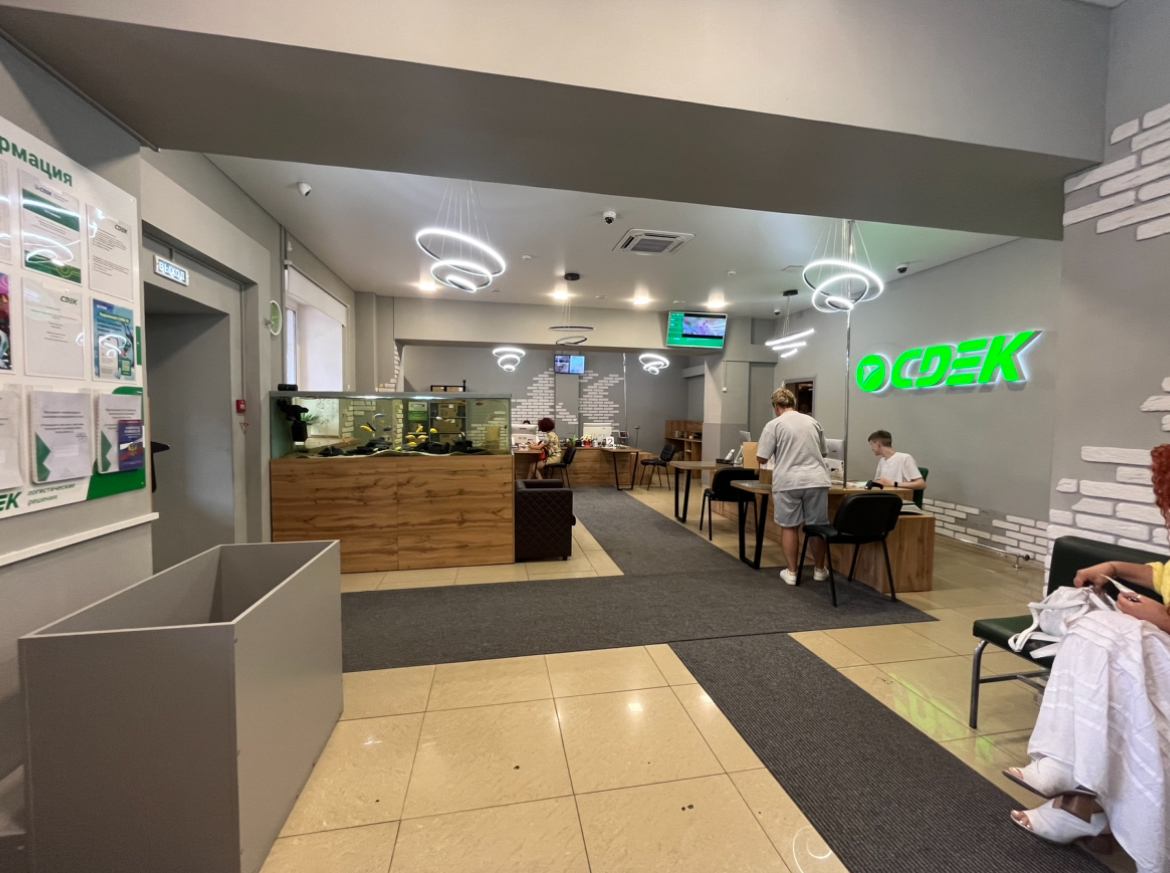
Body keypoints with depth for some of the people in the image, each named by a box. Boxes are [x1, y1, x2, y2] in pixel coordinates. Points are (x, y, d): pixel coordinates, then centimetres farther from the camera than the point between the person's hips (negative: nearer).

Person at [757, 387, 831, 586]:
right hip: (817, 479, 4)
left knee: (789, 527, 7)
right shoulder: (812, 422, 14)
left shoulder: (774, 424, 0)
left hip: (788, 482, -4)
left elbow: (762, 459, -1)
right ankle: (819, 570, 27)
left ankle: (791, 572, 13)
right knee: (817, 526, 13)